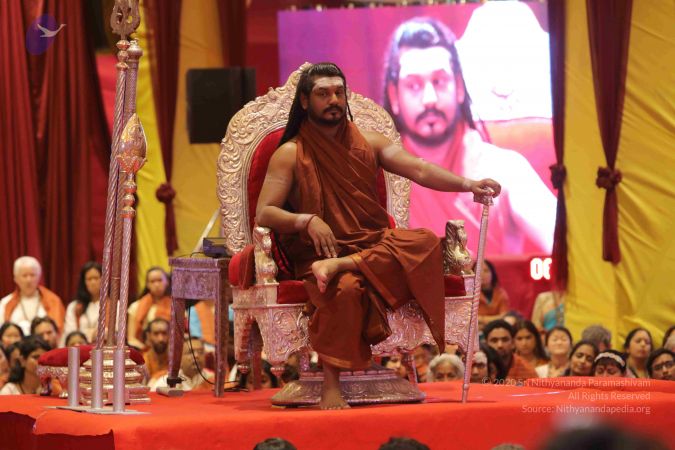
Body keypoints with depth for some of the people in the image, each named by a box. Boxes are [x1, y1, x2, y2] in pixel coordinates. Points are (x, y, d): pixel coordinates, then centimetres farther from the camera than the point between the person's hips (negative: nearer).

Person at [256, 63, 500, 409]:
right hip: (320, 253, -4)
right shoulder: (289, 155, 4)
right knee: (344, 289, -38)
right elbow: (264, 214, -5)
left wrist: (468, 184, -17)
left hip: (374, 246, 4)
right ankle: (331, 385, -30)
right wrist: (306, 220, -24)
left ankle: (339, 266, -32)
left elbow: (418, 169, 0)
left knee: (425, 241, -26)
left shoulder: (367, 143, 14)